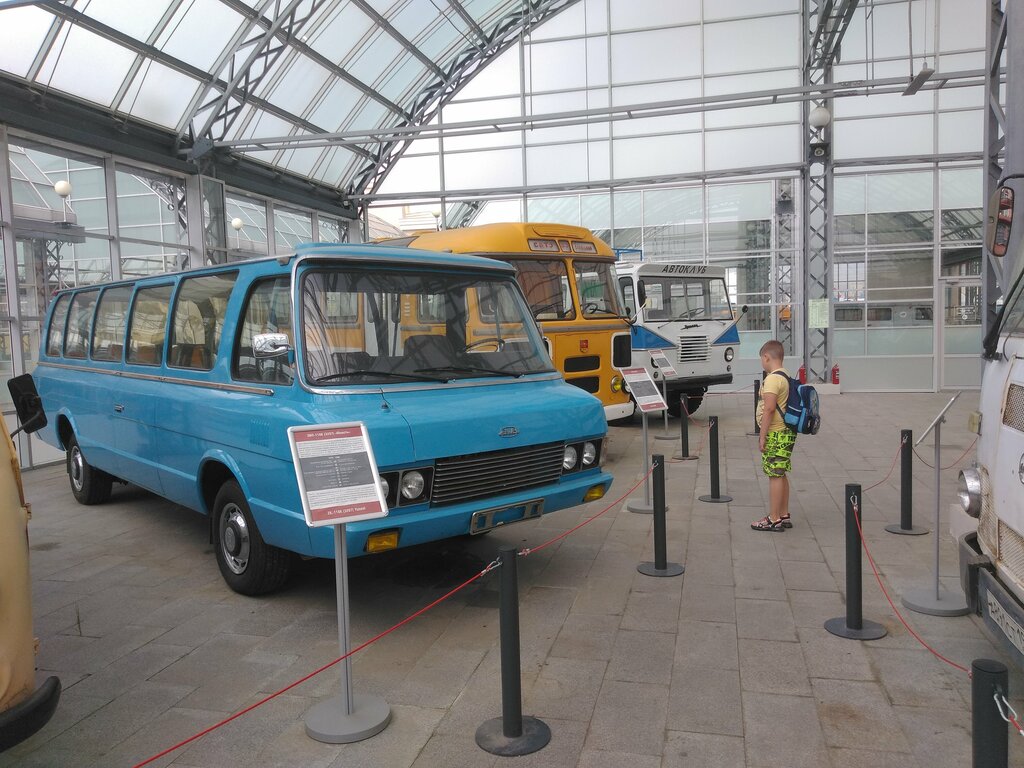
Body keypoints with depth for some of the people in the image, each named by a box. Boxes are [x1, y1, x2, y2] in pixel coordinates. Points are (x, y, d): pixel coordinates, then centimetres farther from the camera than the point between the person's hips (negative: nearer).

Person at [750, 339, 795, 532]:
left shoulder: (772, 379, -18)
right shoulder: (786, 376, 14)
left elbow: (769, 409, -23)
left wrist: (763, 436, -18)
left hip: (775, 434, -10)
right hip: (786, 432, 10)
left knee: (775, 476, -4)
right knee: (781, 475, 16)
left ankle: (774, 519, 3)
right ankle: (784, 516, 25)